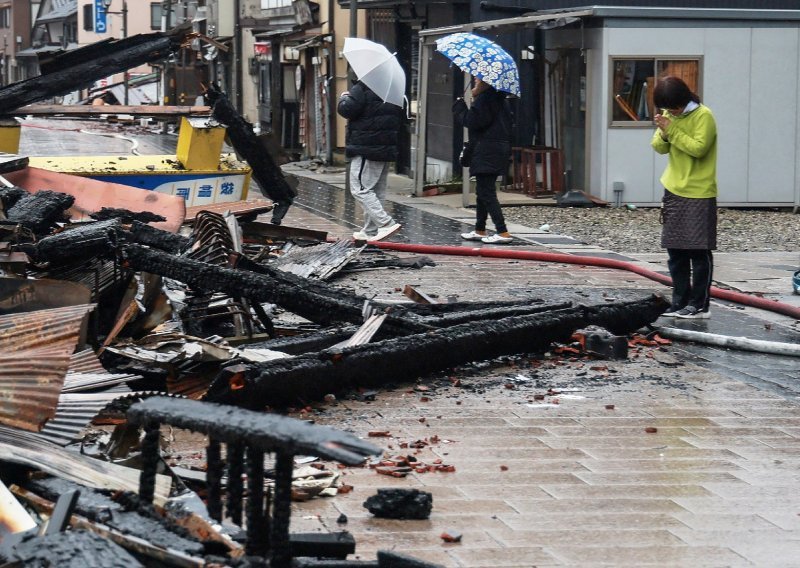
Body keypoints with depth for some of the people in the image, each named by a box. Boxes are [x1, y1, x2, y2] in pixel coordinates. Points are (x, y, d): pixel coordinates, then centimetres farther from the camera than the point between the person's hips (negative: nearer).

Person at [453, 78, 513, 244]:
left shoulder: (485, 99, -15)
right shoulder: (498, 98, 16)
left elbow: (470, 120, -18)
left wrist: (459, 105, -3)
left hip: (487, 153, -11)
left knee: (486, 193, -10)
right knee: (482, 192, 19)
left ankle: (503, 233, -15)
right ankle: (479, 230, 27)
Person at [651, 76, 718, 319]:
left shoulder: (703, 116, -12)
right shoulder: (670, 115, 9)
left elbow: (698, 148, -21)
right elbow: (659, 147, 8)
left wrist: (672, 130, -20)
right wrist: (663, 133, -13)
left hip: (699, 193, -7)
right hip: (673, 191, 7)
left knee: (699, 251, -4)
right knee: (675, 251, 9)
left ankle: (700, 305, 0)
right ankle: (680, 302, 17)